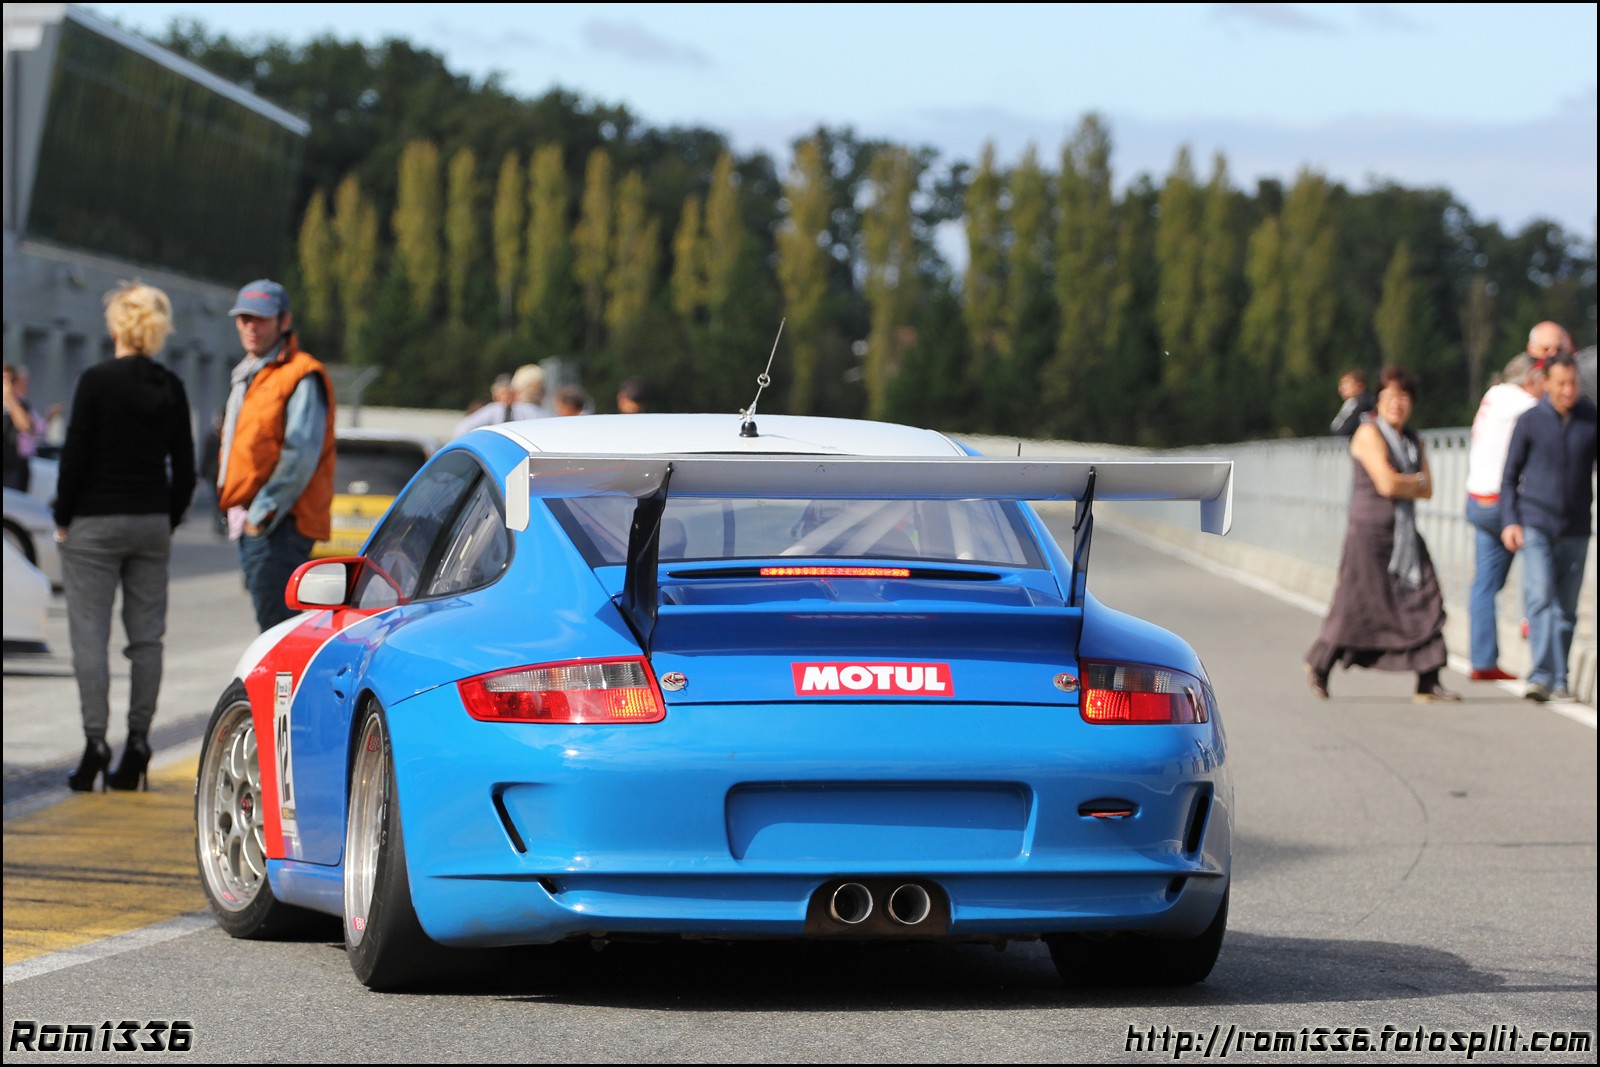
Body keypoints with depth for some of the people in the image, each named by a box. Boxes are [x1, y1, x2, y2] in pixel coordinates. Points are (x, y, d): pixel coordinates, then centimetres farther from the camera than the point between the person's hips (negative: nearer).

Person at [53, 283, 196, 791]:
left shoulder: (97, 381, -11)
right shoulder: (171, 387, 4)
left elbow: (75, 456, -9)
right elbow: (185, 469, 7)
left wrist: (63, 519, 0)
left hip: (96, 522, -5)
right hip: (151, 523, 5)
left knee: (89, 635, -2)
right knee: (146, 636, 6)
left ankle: (95, 742, -10)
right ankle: (137, 746, 5)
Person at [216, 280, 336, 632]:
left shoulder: (301, 376, -9)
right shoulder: (247, 377, 21)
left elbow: (301, 455, -17)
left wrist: (263, 512, -19)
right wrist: (238, 510, 15)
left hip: (279, 523, -10)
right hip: (249, 523, 10)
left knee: (277, 626, -13)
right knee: (271, 625, 11)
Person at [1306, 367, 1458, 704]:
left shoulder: (1413, 441, 15)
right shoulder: (1370, 433, -8)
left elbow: (1426, 490, 8)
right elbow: (1387, 483, -18)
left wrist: (1401, 485, -8)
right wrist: (1415, 481, -1)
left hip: (1405, 535, 7)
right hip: (1370, 533, -7)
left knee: (1423, 603, -4)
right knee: (1358, 604, -4)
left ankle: (1428, 682, -4)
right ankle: (1320, 665, 17)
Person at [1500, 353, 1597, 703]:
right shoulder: (1530, 421, -1)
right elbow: (1510, 476, 5)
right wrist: (1510, 521, -3)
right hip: (1535, 525, -2)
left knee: (1567, 608, 6)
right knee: (1540, 598, -16)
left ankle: (1559, 682, 16)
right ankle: (1543, 676, -23)